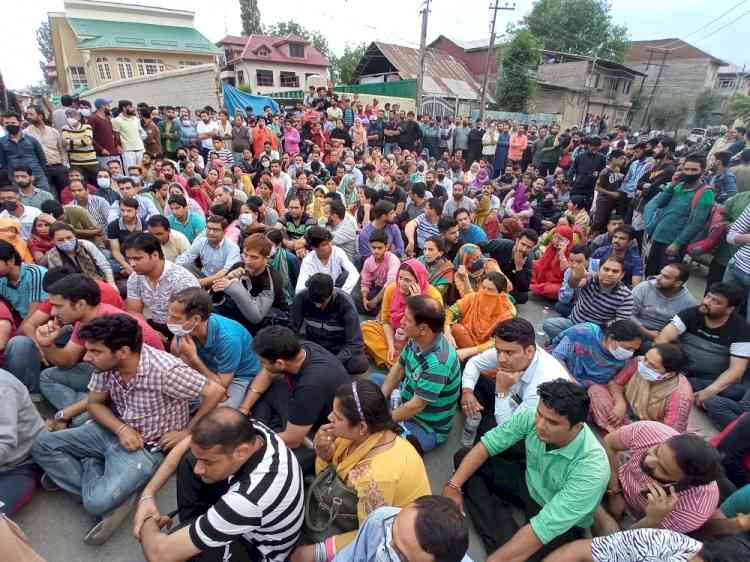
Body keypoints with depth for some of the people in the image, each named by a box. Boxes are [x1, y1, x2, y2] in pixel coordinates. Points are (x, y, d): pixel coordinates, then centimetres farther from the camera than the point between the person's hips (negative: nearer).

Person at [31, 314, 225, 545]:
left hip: (147, 447, -7)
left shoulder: (165, 370, -32)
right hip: (114, 431, 8)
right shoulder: (105, 364, -11)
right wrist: (121, 428, -15)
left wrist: (187, 432, -17)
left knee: (98, 502, -27)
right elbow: (94, 403, 4)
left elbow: (215, 392, -27)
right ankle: (108, 489, -5)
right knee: (41, 445, -2)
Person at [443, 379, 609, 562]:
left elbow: (543, 527, -37)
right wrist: (453, 486, -20)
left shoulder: (592, 469, -36)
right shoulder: (532, 417, -23)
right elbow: (486, 445, -13)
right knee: (462, 457, -4)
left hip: (561, 523, -6)